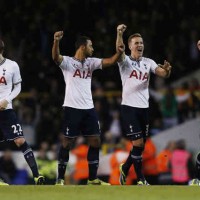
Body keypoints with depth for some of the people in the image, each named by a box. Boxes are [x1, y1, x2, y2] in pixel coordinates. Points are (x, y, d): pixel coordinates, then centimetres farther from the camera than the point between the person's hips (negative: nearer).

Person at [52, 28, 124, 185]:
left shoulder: (90, 62, 12)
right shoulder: (67, 62, -6)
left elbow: (110, 61, 3)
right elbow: (56, 57, -26)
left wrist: (119, 52, -18)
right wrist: (56, 41, -46)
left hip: (89, 108, 6)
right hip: (72, 108, -6)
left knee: (95, 141, 5)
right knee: (68, 143, -2)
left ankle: (93, 178, 13)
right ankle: (60, 179, 6)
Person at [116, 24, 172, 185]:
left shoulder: (148, 62, 9)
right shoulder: (125, 61, -4)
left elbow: (163, 74, -4)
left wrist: (167, 70, -29)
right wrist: (120, 34, -42)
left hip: (144, 107, 5)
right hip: (129, 107, -5)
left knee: (141, 146, 10)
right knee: (138, 143, -11)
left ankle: (125, 168, 32)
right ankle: (140, 179, -1)